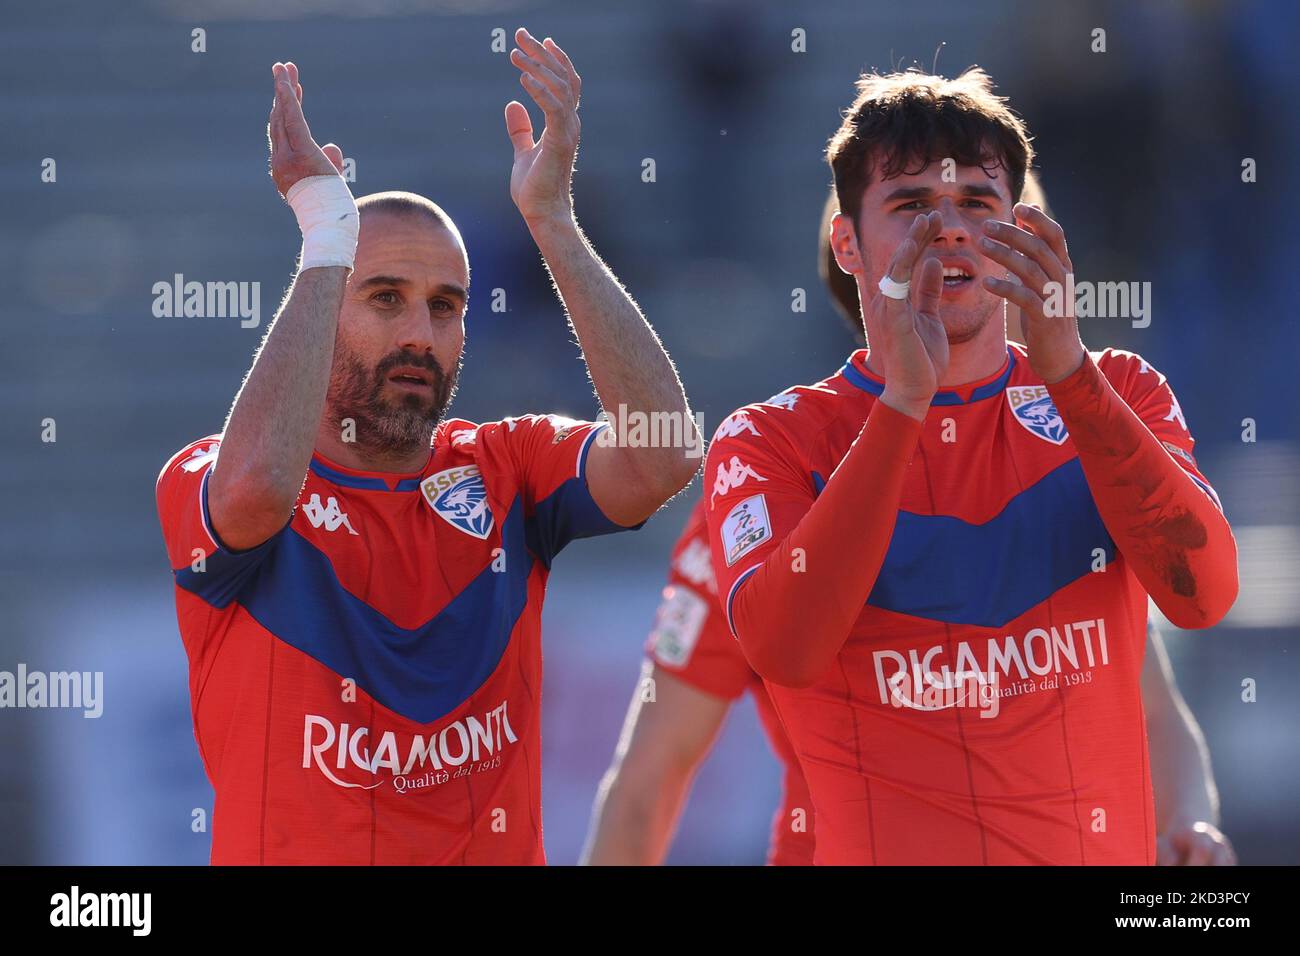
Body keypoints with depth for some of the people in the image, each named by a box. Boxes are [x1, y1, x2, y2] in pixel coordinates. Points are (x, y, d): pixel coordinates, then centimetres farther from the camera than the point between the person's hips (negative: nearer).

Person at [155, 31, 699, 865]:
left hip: (497, 849, 3)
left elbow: (665, 457, -9)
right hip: (297, 853, -3)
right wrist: (327, 232, -16)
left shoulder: (504, 471, 7)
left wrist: (553, 219, -9)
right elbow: (258, 486, -23)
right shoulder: (202, 484, -1)